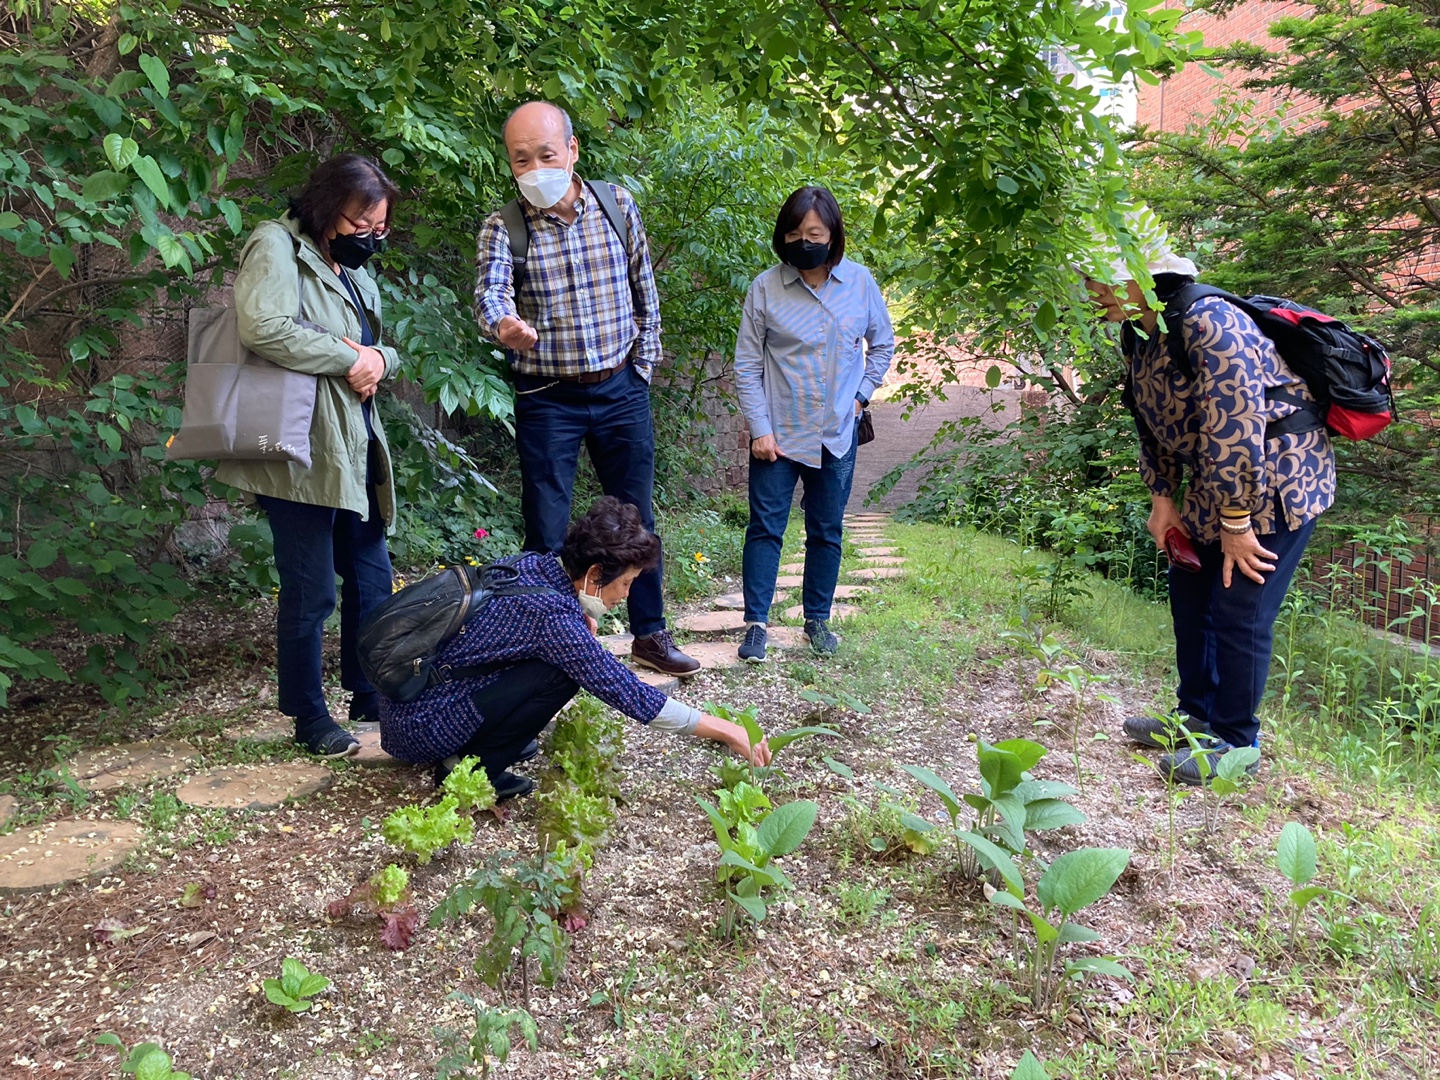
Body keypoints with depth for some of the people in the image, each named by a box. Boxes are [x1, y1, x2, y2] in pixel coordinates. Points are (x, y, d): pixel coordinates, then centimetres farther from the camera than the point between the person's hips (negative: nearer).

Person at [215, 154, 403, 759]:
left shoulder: (350, 269, 20)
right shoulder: (277, 248, -7)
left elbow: (374, 347, 24)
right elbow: (265, 329, -23)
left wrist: (379, 360, -1)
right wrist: (349, 359, -15)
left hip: (353, 446, 9)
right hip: (302, 449, -9)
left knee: (371, 576, 14)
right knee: (311, 591, -2)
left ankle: (369, 695, 29)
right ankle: (309, 719, 13)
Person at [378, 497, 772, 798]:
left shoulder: (534, 566, 0)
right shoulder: (554, 615, -23)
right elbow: (632, 695, -20)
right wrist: (726, 730, -13)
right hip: (418, 728, -8)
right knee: (561, 673, -16)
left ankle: (488, 739, 13)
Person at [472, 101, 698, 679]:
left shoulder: (617, 204, 0)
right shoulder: (503, 225, -7)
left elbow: (644, 291, 9)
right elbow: (490, 290, -25)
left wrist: (643, 367, 7)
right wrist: (502, 323, -48)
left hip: (622, 391, 2)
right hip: (546, 399, -2)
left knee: (637, 517, 11)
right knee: (545, 531, 2)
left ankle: (650, 632, 26)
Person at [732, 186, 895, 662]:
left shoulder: (860, 282, -1)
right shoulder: (765, 287, -7)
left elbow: (882, 343, 14)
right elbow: (747, 364, -4)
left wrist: (861, 395, 3)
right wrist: (759, 429, -9)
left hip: (837, 435, 2)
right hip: (778, 433, -2)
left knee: (827, 530, 11)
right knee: (765, 527, -1)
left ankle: (817, 619, 24)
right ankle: (756, 623, 7)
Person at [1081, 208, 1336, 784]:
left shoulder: (1209, 325, -29)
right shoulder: (1137, 334, 1)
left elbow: (1234, 431, -30)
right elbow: (1153, 424, 11)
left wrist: (1236, 523, -24)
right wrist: (1163, 498, 7)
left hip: (1275, 481, -10)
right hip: (1213, 484, 10)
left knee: (1239, 611, -6)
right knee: (1189, 592, 16)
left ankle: (1235, 742, 10)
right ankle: (1197, 717, 32)